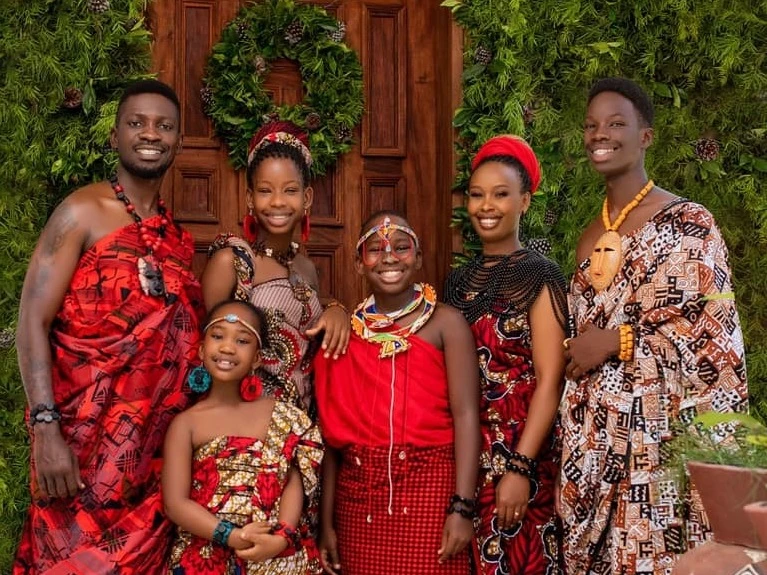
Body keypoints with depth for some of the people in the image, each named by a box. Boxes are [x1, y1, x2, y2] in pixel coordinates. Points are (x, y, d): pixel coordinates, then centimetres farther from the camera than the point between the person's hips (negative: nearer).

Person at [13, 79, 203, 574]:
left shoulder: (179, 238, 14)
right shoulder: (83, 212, -5)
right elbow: (33, 320, -12)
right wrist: (45, 429, -21)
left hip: (159, 449, 6)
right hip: (86, 441, -6)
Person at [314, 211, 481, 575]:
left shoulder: (445, 323, 0)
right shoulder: (346, 331, 9)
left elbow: (466, 414, -8)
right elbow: (333, 434, 8)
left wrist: (462, 507, -16)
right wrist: (326, 520, 5)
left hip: (429, 488, -3)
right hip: (358, 492, 3)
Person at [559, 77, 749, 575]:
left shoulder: (687, 223, -5)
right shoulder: (591, 236, 16)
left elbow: (719, 333, -11)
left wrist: (617, 341, -13)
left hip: (660, 430, -6)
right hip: (593, 438, 6)